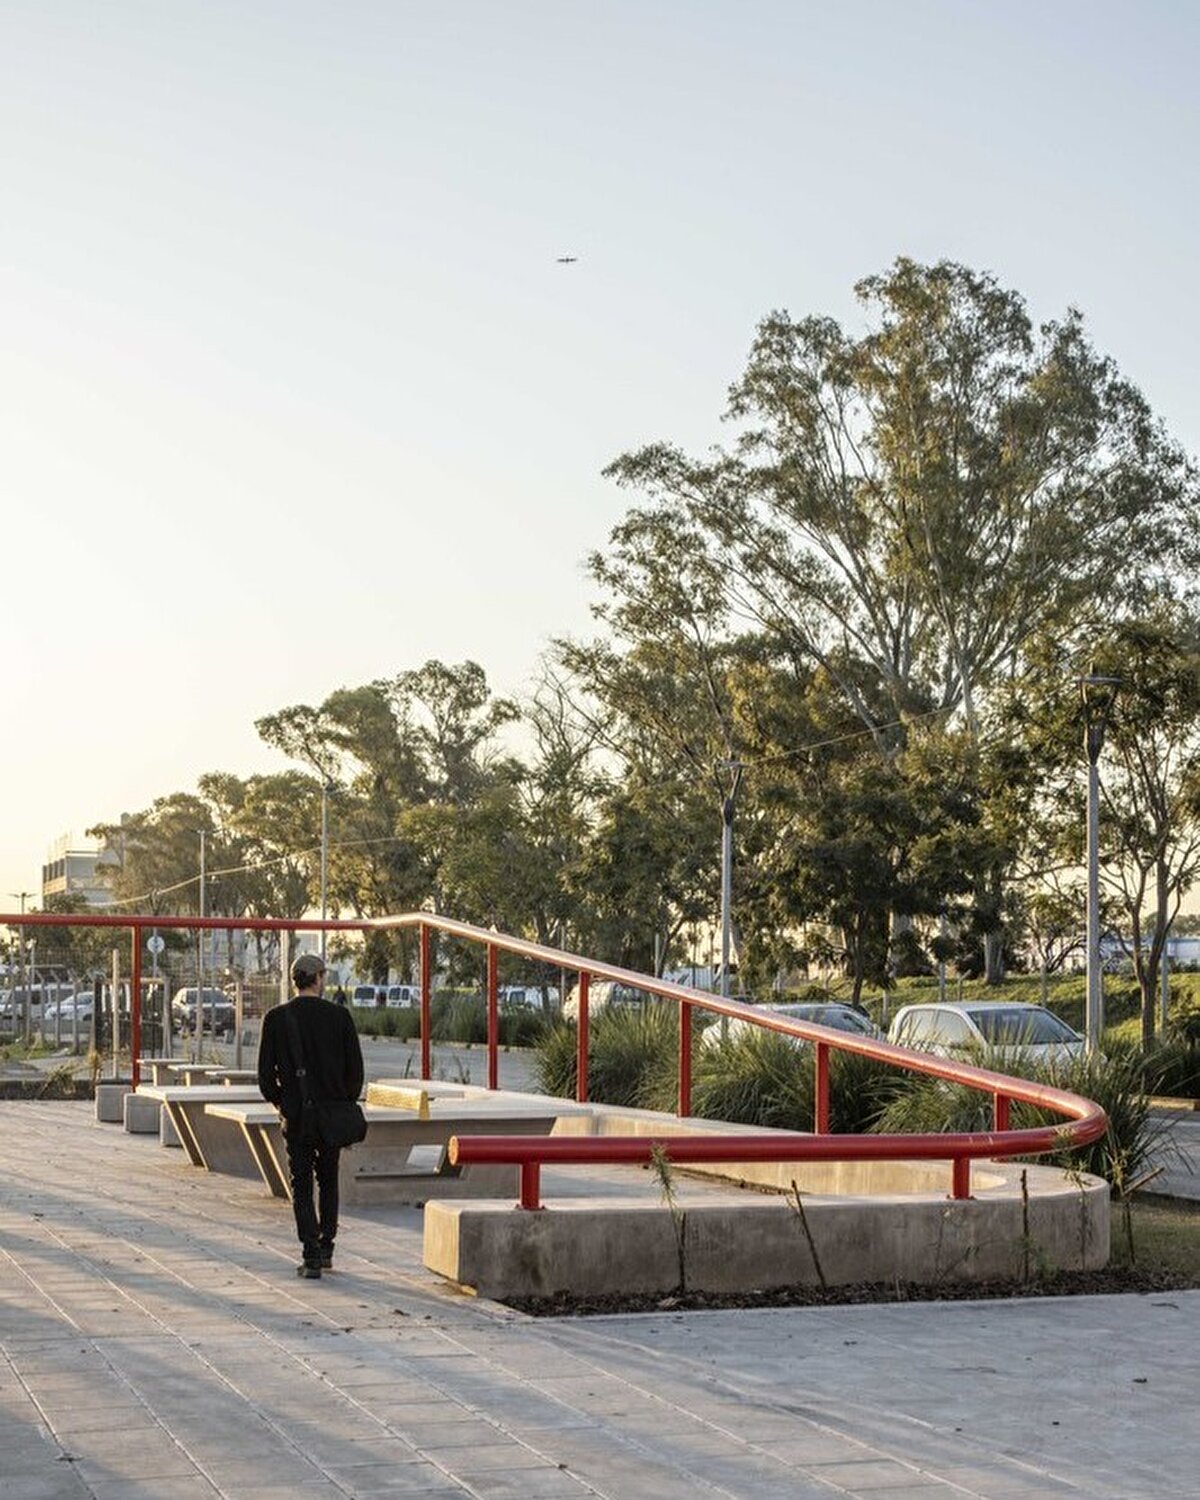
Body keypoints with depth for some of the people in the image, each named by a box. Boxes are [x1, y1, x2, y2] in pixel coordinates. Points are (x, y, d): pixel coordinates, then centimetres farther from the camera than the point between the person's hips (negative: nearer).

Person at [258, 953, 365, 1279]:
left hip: (296, 1114, -1)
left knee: (301, 1185, 5)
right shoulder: (339, 1016, -4)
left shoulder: (276, 1018, -4)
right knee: (328, 1181, 18)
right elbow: (355, 1068, -2)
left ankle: (312, 1256, -3)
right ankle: (326, 1249, 17)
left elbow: (266, 1072, -3)